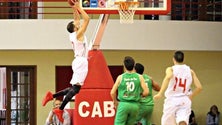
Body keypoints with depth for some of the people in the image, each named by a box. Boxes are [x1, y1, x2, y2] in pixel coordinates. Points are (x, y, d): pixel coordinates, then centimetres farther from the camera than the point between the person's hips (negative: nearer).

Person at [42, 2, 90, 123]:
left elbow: (77, 19, 24)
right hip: (81, 62, -9)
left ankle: (52, 96, 10)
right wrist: (78, 8, -10)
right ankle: (60, 110, -16)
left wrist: (75, 8, 17)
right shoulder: (79, 34, -12)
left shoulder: (73, 34, 11)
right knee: (75, 88, -12)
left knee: (74, 88, 16)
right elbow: (86, 19, -16)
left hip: (79, 61, 9)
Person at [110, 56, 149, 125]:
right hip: (135, 105, 2)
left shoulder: (121, 77, -2)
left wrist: (115, 102, 18)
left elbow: (112, 92, 0)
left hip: (123, 104, -2)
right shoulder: (139, 77, 1)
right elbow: (146, 92, -2)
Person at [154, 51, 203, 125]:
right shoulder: (190, 71, 9)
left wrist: (160, 93, -24)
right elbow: (199, 87, 3)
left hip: (172, 100, -2)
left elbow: (168, 77, -25)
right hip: (185, 101, 2)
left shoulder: (170, 69, -1)